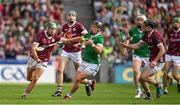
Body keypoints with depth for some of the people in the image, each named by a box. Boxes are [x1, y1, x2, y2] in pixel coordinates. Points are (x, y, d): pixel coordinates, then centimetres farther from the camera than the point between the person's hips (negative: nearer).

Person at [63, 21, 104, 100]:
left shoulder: (100, 38, -15)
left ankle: (69, 95, 2)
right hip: (84, 61, 7)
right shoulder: (88, 35, 6)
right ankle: (90, 82, 33)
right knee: (76, 79, 6)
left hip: (93, 64, -7)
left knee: (78, 79, -15)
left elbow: (99, 50, -30)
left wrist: (92, 45, -47)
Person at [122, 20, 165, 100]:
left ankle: (158, 85, 4)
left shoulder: (156, 35, -21)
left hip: (158, 62, -9)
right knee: (141, 79, 7)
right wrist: (127, 46, -3)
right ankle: (148, 95, 23)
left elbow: (162, 50, -26)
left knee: (143, 77, -18)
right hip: (151, 60, 9)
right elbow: (138, 45, 13)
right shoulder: (146, 36, 6)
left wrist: (155, 61, -28)